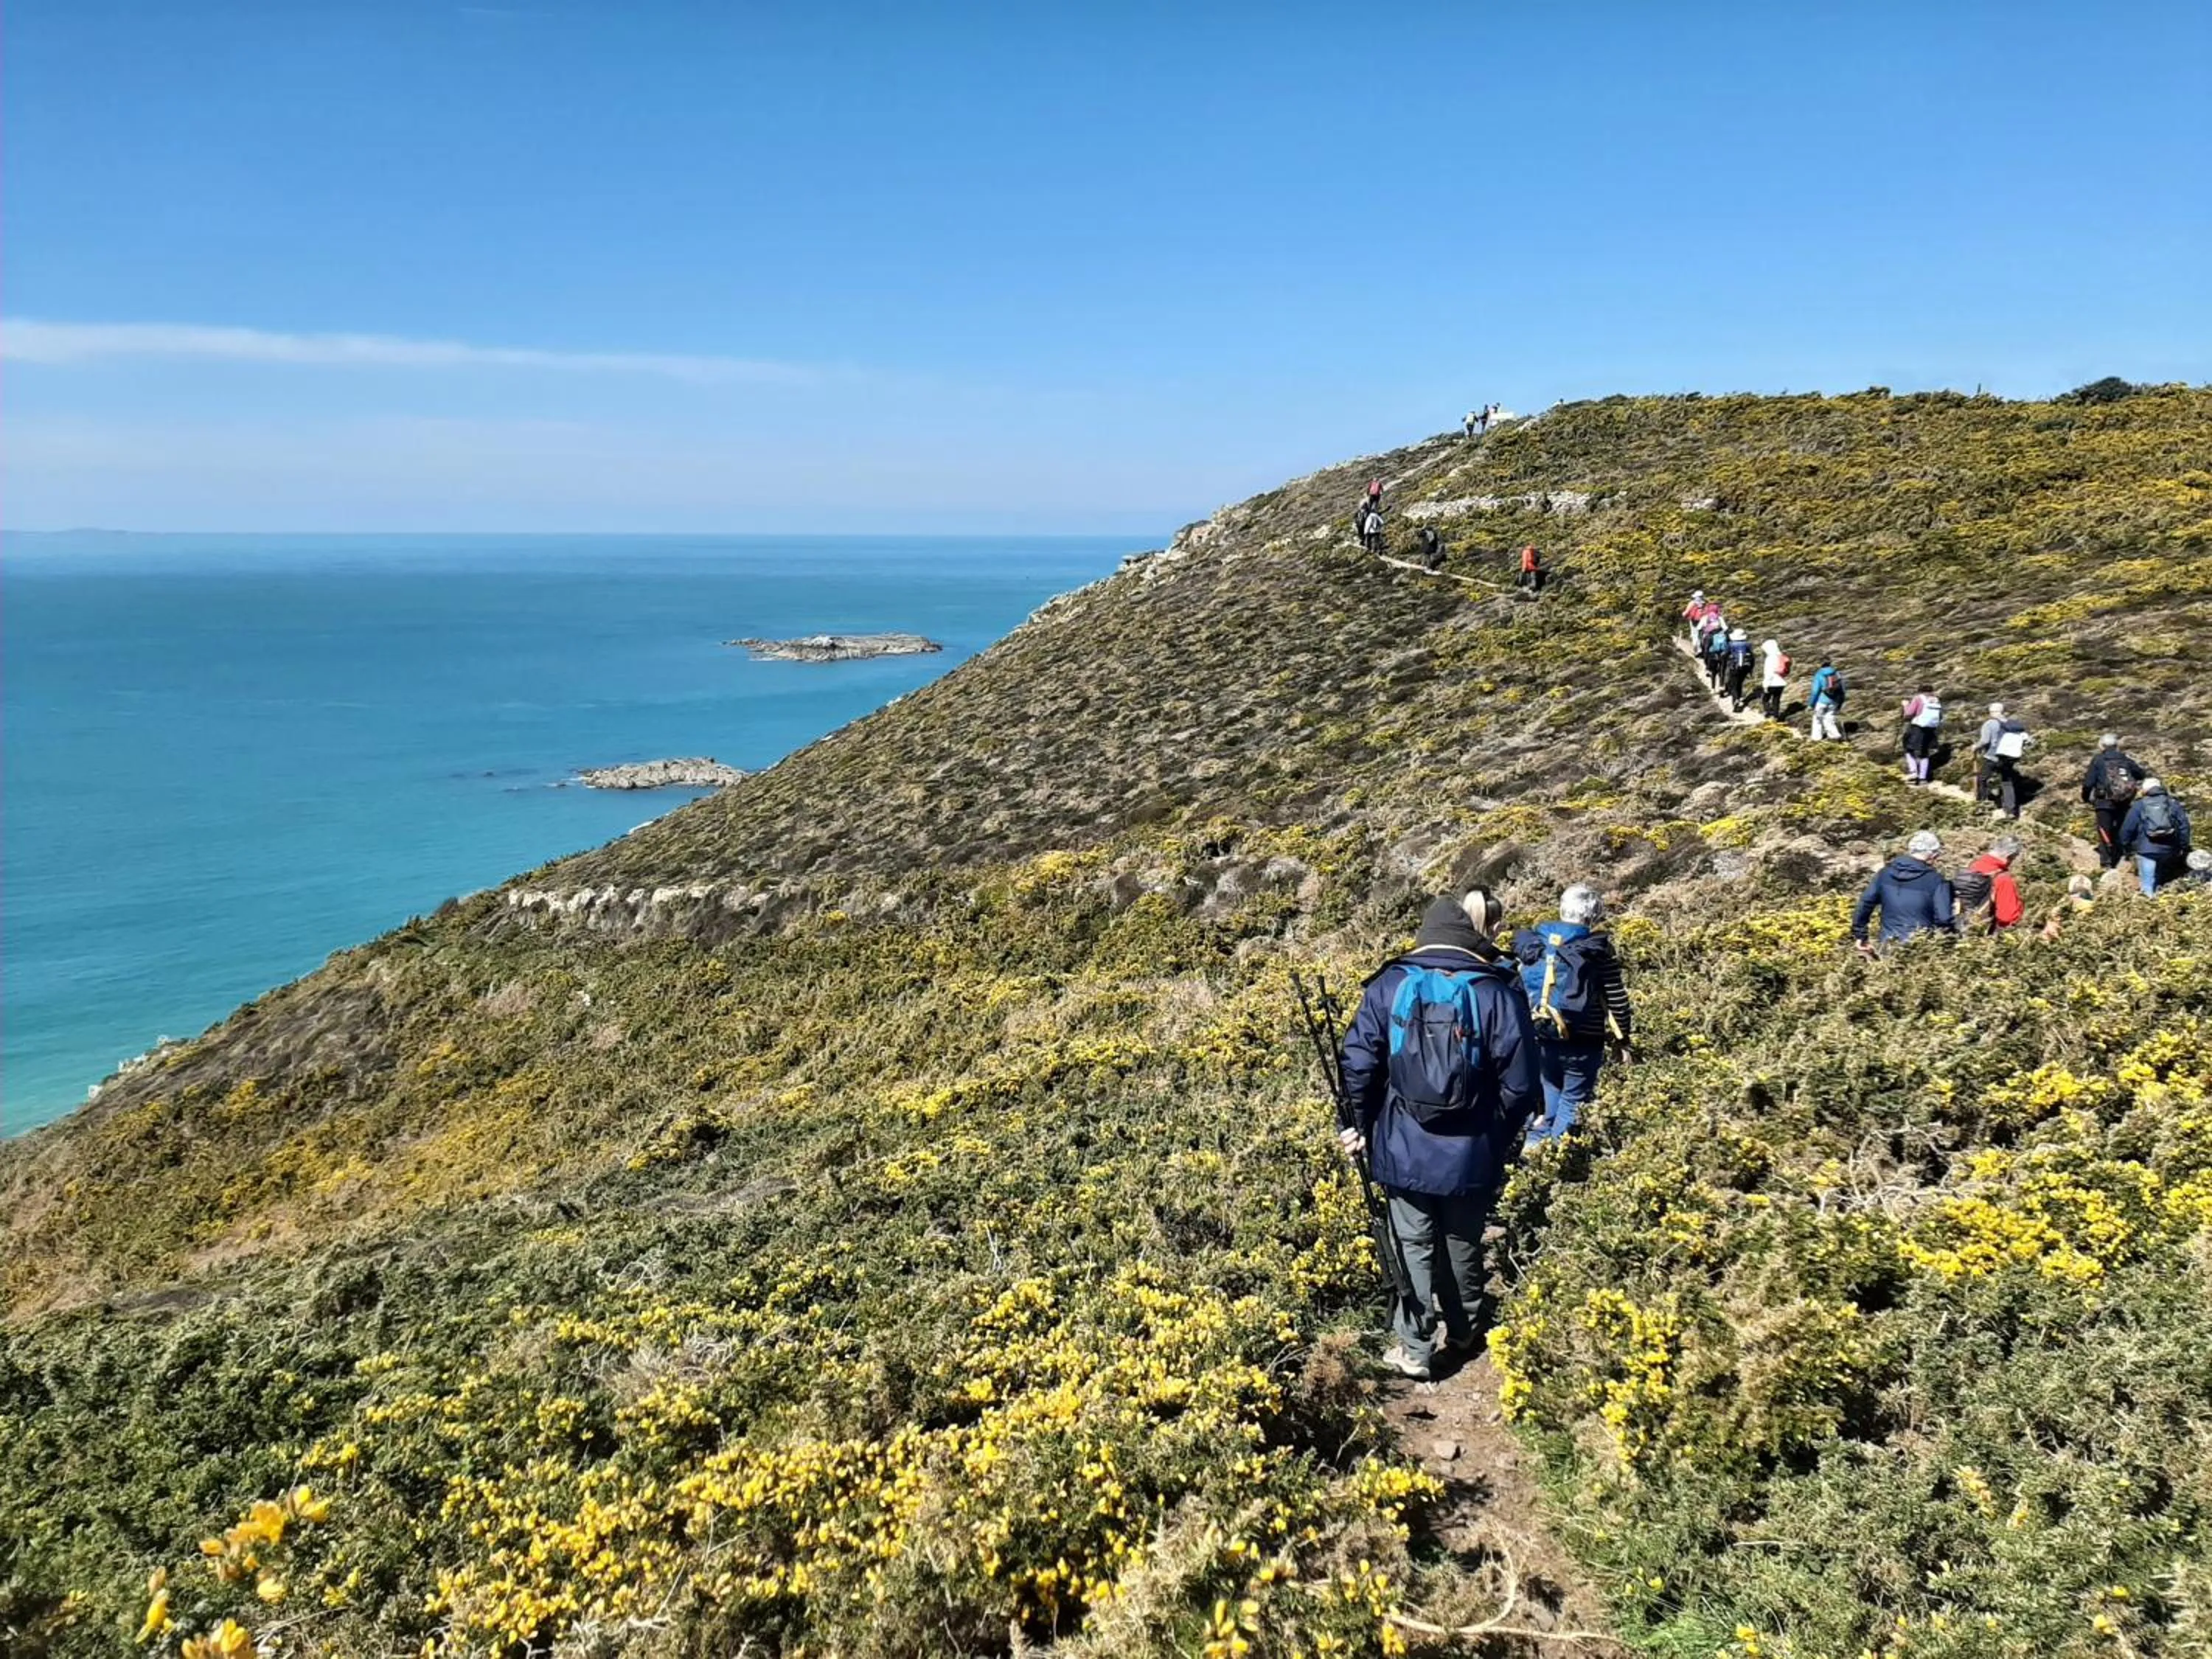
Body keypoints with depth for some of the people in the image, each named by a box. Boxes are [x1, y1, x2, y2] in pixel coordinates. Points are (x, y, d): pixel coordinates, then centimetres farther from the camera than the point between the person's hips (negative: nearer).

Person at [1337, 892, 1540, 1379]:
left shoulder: (1389, 986, -6)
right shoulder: (1499, 994, -8)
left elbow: (1359, 1065, -6)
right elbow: (1520, 1087, -7)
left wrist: (1356, 1126, 7)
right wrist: (1501, 1144, 8)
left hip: (1404, 1151, 0)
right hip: (1472, 1155, 1)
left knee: (1413, 1246, 12)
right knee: (1463, 1245, 20)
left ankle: (1415, 1350, 18)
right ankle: (1462, 1331, 38)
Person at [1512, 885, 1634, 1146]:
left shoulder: (1534, 943, 2)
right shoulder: (1598, 950, -9)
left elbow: (1521, 990, 8)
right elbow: (1617, 1000, -5)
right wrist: (1623, 1034, 9)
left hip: (1541, 1039, 4)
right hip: (1583, 1043, -4)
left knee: (1549, 1092, 21)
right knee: (1573, 1101, 9)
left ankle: (1534, 1148, 22)